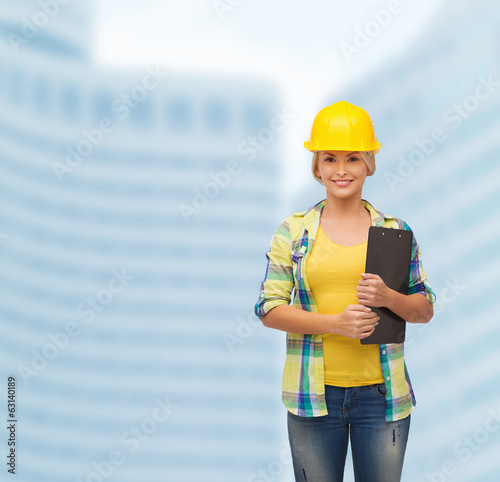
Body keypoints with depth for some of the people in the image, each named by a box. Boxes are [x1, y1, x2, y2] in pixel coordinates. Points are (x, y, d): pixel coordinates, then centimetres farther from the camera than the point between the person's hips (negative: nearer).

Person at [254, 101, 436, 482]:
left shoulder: (396, 231, 4)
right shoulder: (293, 231, 2)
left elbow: (425, 309, 7)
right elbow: (269, 308, -3)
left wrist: (389, 298, -15)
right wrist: (335, 322, -16)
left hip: (382, 393, 1)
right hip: (314, 393, 0)